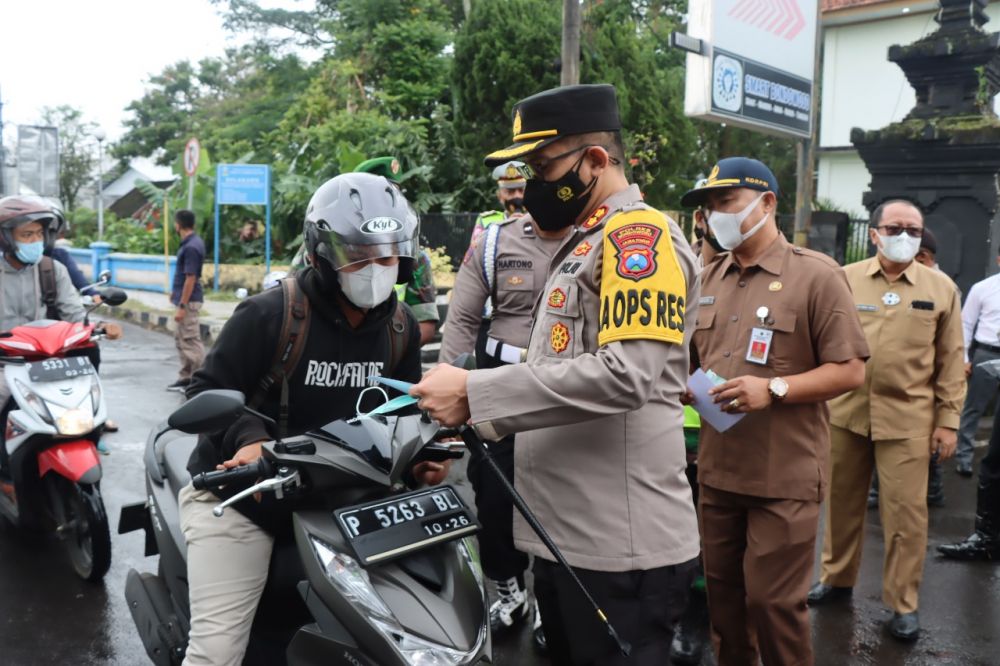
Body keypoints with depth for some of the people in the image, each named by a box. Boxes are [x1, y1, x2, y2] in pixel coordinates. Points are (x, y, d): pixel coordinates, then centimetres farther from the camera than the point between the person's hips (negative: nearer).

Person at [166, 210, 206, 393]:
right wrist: (176, 291, 26)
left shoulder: (190, 247, -21)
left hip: (188, 301, -10)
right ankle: (186, 377, 23)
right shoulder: (194, 242, 9)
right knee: (180, 338, 16)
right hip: (184, 298, 10)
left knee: (191, 340, -6)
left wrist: (181, 306, -21)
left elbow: (190, 279, -22)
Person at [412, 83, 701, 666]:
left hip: (621, 546, -10)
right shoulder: (583, 245, 19)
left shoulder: (639, 235, -12)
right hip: (566, 535, 10)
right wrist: (465, 400, 6)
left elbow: (624, 373, -27)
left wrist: (476, 394, -23)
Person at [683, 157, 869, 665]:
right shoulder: (707, 279, 10)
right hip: (717, 469, 6)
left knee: (773, 601, 2)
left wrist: (774, 389, -21)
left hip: (785, 476, -5)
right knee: (722, 592, 17)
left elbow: (850, 370, -9)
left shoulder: (816, 275, -8)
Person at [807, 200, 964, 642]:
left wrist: (948, 420, 2)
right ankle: (837, 577, 33)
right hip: (845, 411, 1)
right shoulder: (845, 280, 3)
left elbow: (951, 361, 5)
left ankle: (903, 603, 18)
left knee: (906, 513, 3)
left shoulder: (941, 288, 3)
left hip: (908, 419, -1)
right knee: (842, 502, 13)